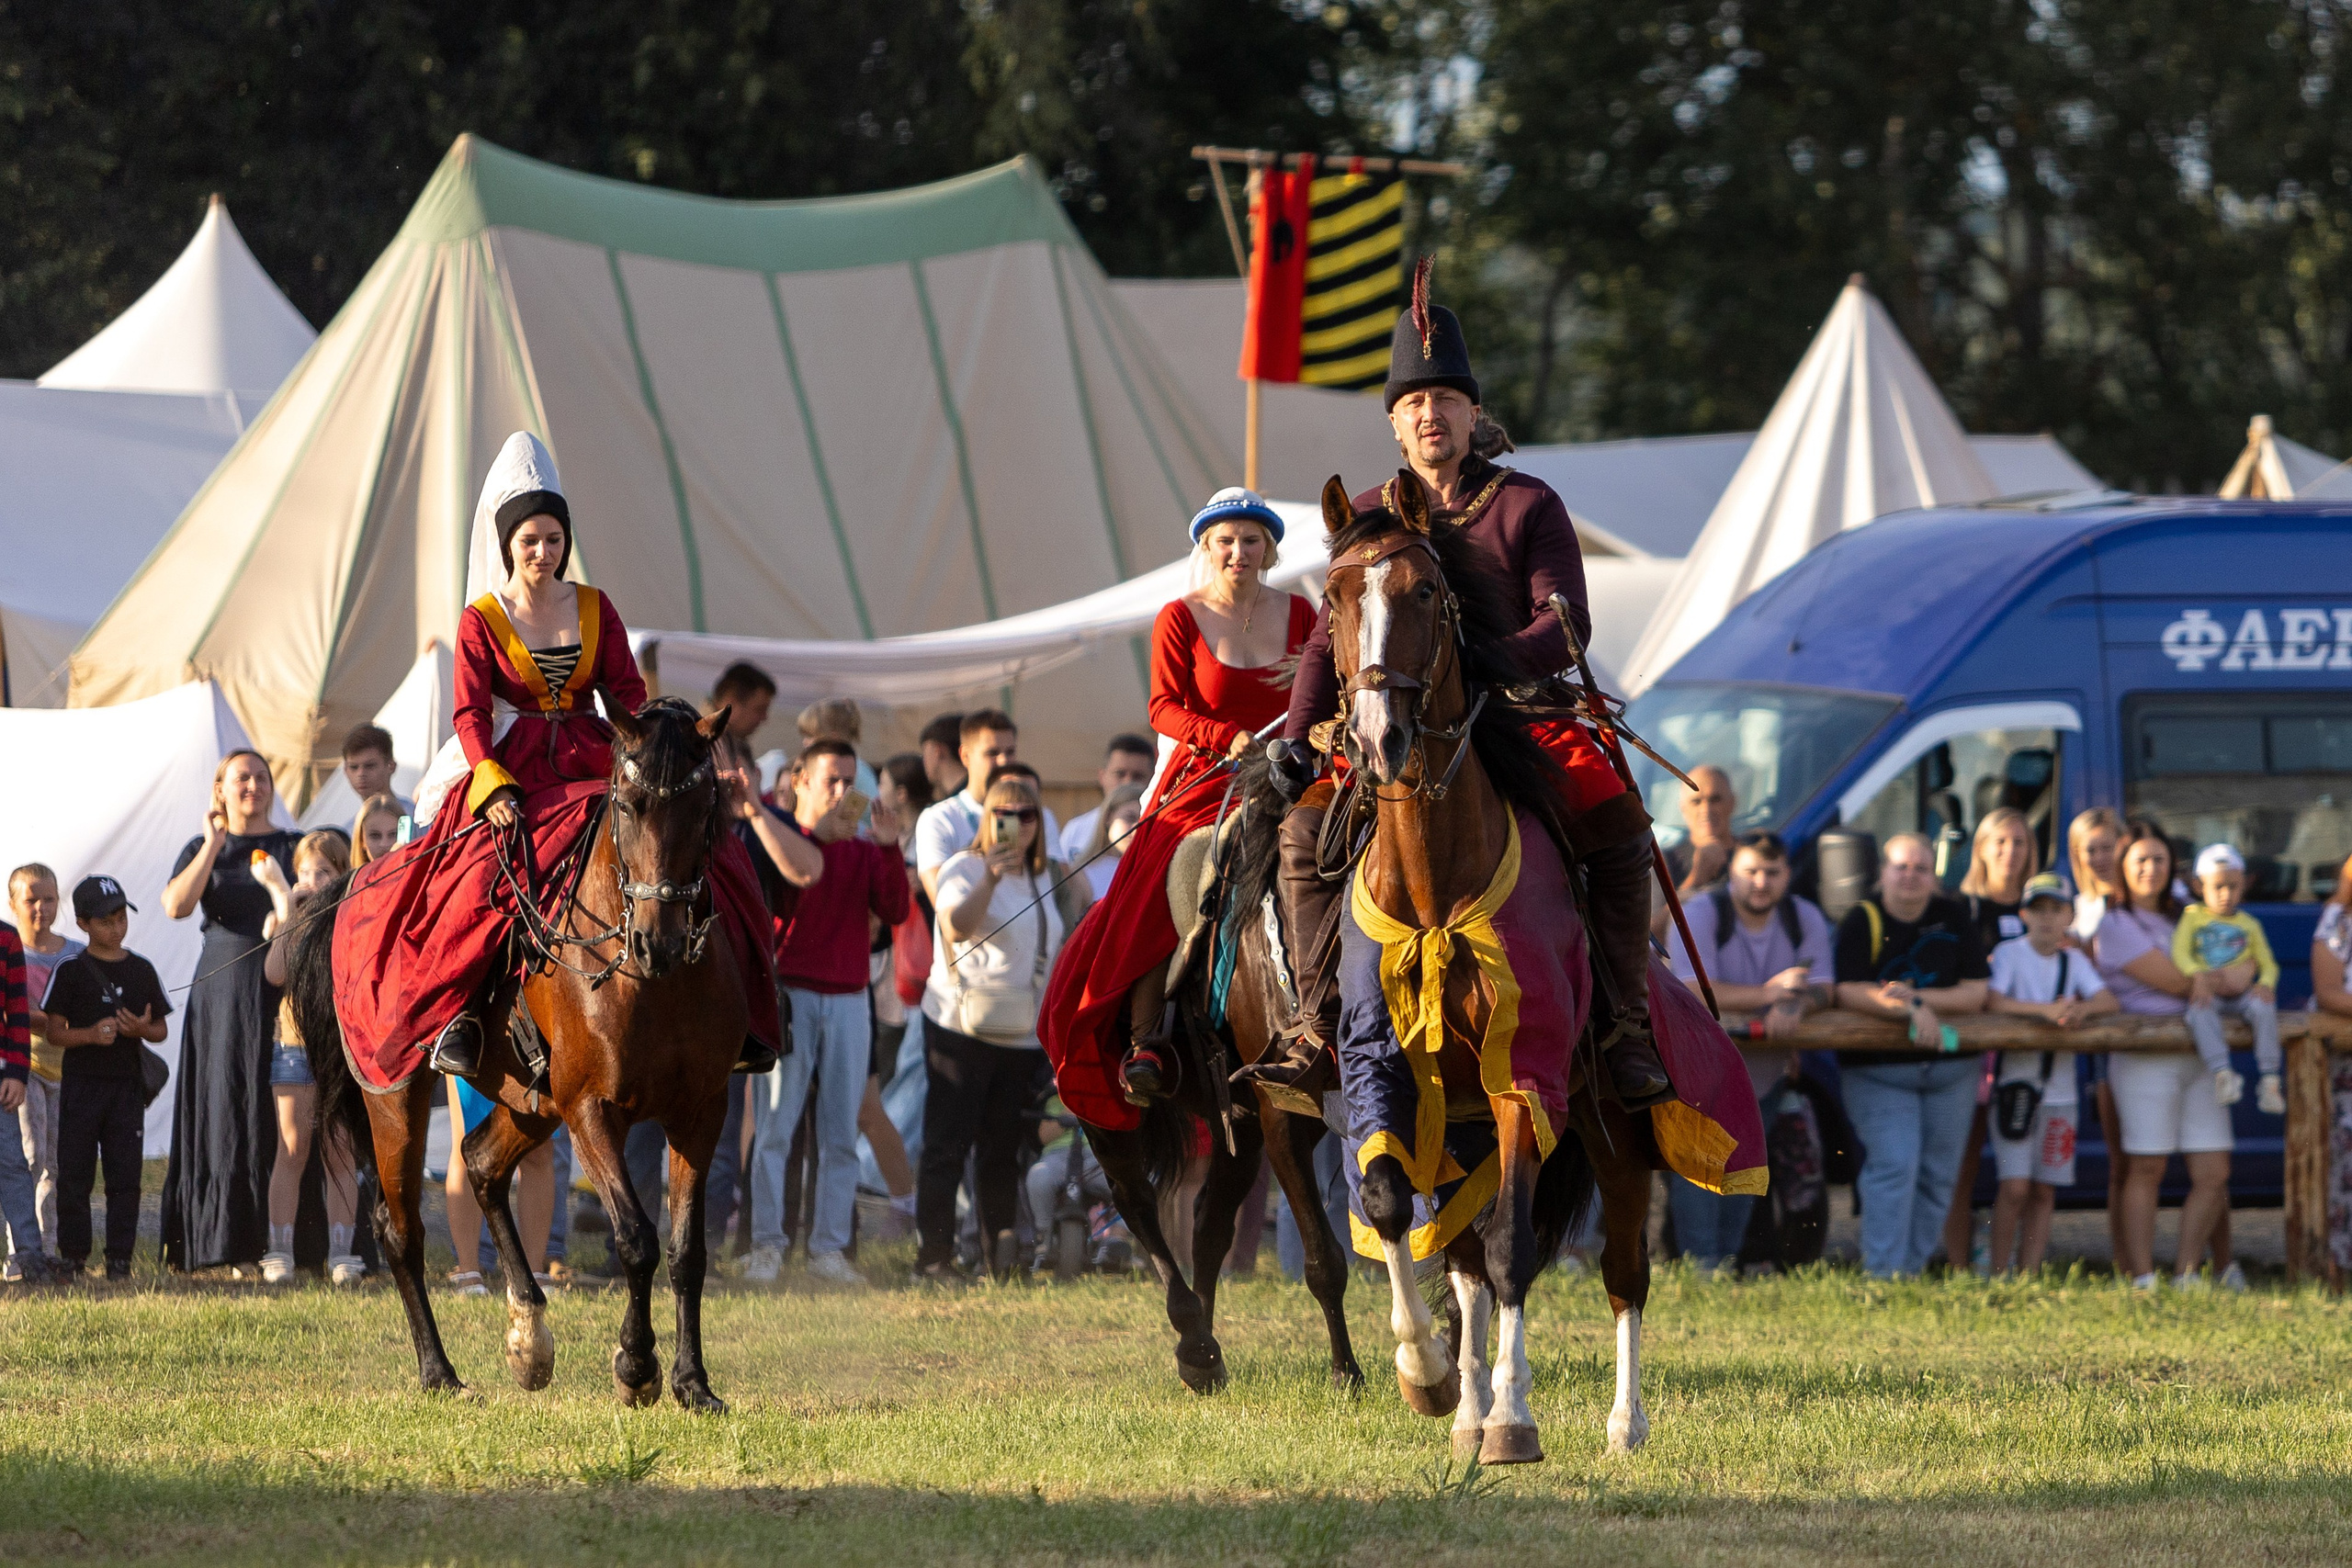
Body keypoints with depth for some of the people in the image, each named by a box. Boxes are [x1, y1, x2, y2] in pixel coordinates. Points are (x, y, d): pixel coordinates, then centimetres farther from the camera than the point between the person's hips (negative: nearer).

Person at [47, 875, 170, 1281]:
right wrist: (90, 1034, -18)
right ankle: (73, 1255, 7)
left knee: (125, 1174, 1)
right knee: (74, 1173, -1)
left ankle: (119, 1257, 5)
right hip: (81, 1083, -2)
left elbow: (160, 1031, 12)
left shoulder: (141, 970, 9)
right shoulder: (71, 971, 0)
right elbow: (55, 1031, -1)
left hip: (127, 1084, 2)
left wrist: (143, 1030, -10)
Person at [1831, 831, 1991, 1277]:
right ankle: (1883, 1272, -17)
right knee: (1894, 1165, -17)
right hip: (1879, 1069, -4)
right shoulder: (1863, 921, -3)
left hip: (1951, 1069, 4)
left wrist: (1916, 998, -16)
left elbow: (1977, 992, -1)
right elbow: (1847, 991, -15)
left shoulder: (1954, 918, 6)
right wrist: (1910, 1011, -27)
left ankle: (1912, 1267, 12)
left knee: (1937, 1174, 4)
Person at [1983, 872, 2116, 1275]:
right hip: (2014, 1083, -4)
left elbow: (2108, 1001, 0)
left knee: (2043, 1191, 4)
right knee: (2015, 1186, -13)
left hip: (2059, 1089, 4)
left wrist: (2081, 1009, -22)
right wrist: (2045, 1009, -29)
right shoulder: (2009, 954, -2)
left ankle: (2030, 1274, 9)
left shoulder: (2074, 962, 11)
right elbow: (1991, 1000, -18)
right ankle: (1998, 1273, -5)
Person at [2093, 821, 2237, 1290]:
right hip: (2144, 1055, -6)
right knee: (2145, 1169, -7)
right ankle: (2142, 1277, -5)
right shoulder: (2115, 924, -2)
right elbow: (2174, 981, -8)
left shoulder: (2179, 918, 21)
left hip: (2198, 1053, 6)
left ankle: (2185, 1273, 7)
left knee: (2214, 1173, 0)